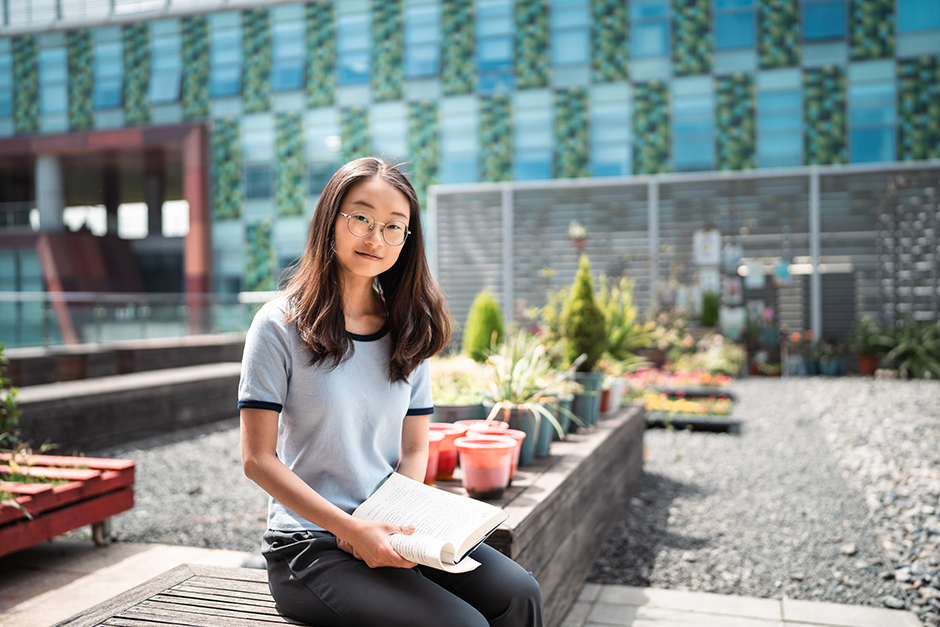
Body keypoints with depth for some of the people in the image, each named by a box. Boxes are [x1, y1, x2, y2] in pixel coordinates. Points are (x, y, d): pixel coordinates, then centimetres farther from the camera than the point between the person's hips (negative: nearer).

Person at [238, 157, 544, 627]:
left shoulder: (409, 333, 8)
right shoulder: (281, 325, -7)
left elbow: (414, 449, 10)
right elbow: (258, 459, -9)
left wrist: (390, 522, -10)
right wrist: (355, 530, -17)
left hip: (393, 533, 5)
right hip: (309, 544, -5)